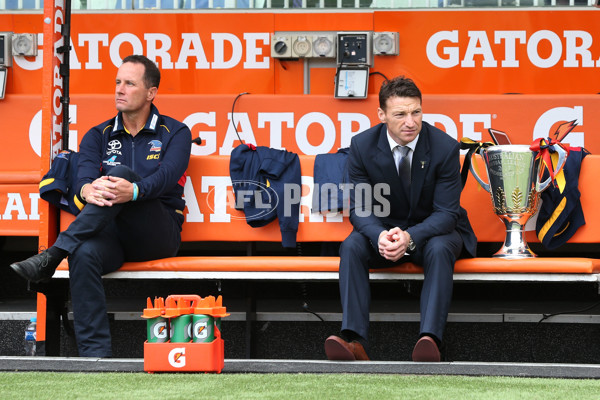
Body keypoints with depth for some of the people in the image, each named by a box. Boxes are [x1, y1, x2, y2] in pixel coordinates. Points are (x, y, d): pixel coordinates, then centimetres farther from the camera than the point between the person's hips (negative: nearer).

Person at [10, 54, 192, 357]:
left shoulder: (175, 133, 8)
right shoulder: (98, 136, 17)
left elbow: (167, 176, -13)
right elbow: (83, 177, -3)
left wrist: (133, 191, -36)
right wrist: (89, 190, -31)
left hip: (160, 234, -3)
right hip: (112, 233, 3)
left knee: (121, 173, -30)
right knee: (84, 254, -35)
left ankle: (53, 255, -36)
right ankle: (95, 354, -37)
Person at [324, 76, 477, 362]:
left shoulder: (445, 147, -16)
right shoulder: (362, 146, -11)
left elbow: (446, 212, -16)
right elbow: (360, 208, -9)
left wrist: (411, 237, -36)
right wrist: (380, 237, -33)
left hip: (432, 230, -2)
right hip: (382, 229, 2)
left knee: (440, 250, -36)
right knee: (351, 247, -29)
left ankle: (429, 339, -47)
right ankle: (355, 341, -39)